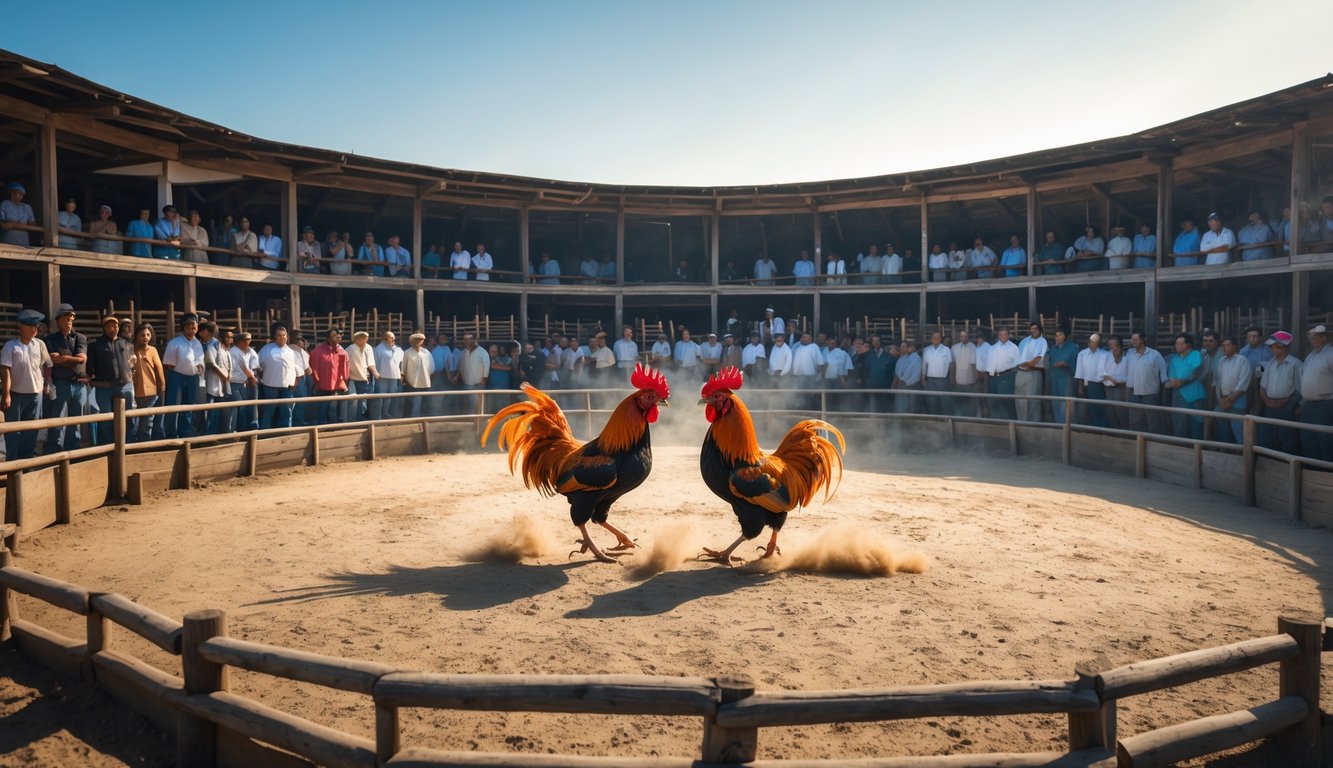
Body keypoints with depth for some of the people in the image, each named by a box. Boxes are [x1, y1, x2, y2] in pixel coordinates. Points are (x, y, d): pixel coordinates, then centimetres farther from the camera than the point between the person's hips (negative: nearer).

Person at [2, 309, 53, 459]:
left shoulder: (40, 344, 2)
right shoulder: (10, 346, -7)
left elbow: (47, 365, 13)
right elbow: (5, 371, -10)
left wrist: (47, 384, 8)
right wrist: (6, 395, -14)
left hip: (36, 394, 3)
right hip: (15, 394, -3)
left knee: (31, 430, 10)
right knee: (12, 430, 3)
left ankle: (27, 458, 20)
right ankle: (12, 461, 10)